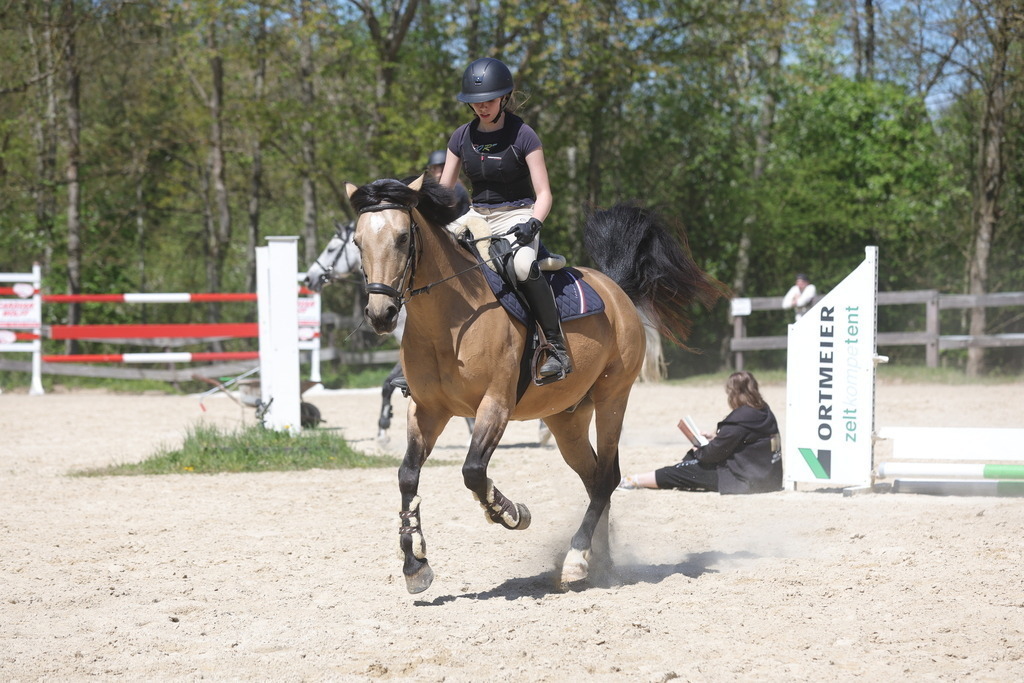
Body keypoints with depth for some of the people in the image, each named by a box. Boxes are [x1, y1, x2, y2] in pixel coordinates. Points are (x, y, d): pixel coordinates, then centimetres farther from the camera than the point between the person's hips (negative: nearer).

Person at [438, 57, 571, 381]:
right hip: (476, 217, 5)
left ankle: (557, 347, -30)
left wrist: (532, 225, -28)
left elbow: (543, 193, -9)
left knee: (522, 265, -36)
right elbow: (443, 191, 11)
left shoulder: (522, 136, -7)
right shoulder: (461, 137, 6)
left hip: (516, 217, -5)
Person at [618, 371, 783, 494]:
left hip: (746, 481, -9)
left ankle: (632, 481, 15)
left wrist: (698, 450, 6)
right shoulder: (765, 412, 7)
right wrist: (716, 437, 15)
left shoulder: (740, 419, -21)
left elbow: (713, 453, -14)